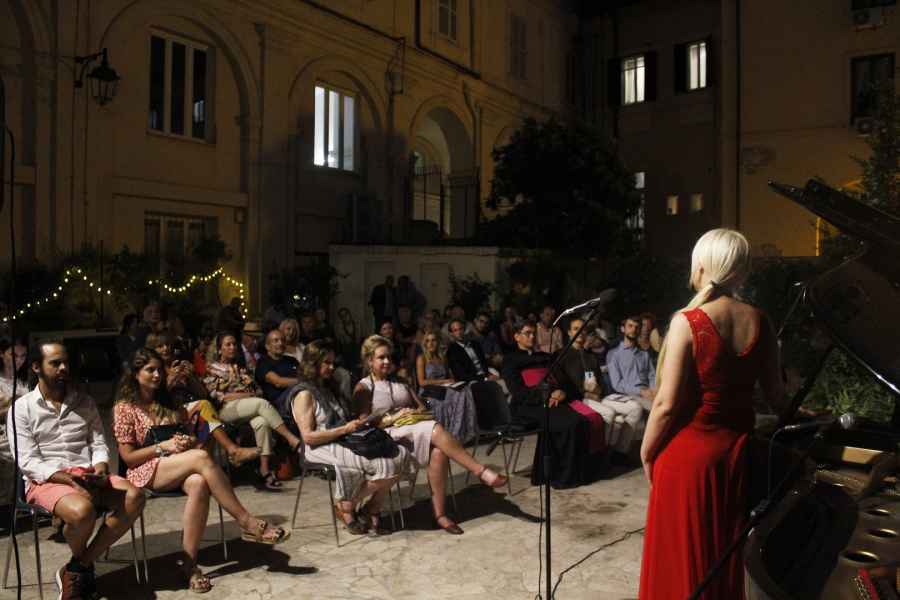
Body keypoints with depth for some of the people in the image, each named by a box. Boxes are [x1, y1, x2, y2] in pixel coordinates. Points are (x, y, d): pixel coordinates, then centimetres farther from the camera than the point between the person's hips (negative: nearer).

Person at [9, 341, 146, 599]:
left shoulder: (84, 402, 13)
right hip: (46, 480, -4)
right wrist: (68, 479, -21)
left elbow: (99, 444, 10)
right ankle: (82, 563, 0)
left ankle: (77, 568, -11)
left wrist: (100, 470, -12)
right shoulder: (22, 408, 0)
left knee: (134, 497, -23)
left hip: (87, 475, 5)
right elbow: (28, 461, -7)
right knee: (82, 510, -36)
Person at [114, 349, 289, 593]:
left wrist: (188, 441, -3)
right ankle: (247, 522, -30)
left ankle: (189, 564, -31)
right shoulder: (125, 408, 3)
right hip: (146, 471, -5)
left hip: (180, 467, 5)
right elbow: (128, 456, -3)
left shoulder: (170, 403, 19)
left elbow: (189, 434, 21)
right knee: (201, 457, -34)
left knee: (198, 484, -35)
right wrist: (163, 447, -14)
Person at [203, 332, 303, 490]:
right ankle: (292, 439, -37)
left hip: (250, 409, 4)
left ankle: (264, 469, -38)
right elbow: (216, 396, -1)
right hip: (227, 410, -4)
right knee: (262, 403, -33)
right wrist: (245, 395, -9)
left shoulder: (242, 368, 29)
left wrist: (251, 396, -4)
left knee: (262, 422, -33)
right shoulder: (212, 369, 14)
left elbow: (257, 390, 21)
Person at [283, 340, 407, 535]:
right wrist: (345, 429, -18)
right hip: (323, 449, -8)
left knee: (400, 454, -15)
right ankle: (346, 505, -5)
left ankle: (372, 510, -5)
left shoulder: (329, 388, 20)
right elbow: (308, 437, -14)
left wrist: (358, 421, 9)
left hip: (346, 442, 8)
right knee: (385, 464, -26)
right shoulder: (304, 394, -6)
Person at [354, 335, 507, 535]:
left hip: (415, 432, 5)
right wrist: (391, 418, -14)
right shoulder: (363, 387, 8)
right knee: (435, 429, -32)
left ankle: (439, 513, -26)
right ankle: (481, 471, -29)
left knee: (438, 452, -29)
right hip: (388, 436, -5)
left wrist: (415, 412, 0)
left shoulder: (399, 382, 25)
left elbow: (422, 406, 22)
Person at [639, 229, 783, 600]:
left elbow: (667, 403, -18)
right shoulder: (758, 321, -3)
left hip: (689, 449, -5)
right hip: (738, 447, 5)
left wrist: (646, 453, -4)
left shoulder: (688, 321, -18)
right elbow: (775, 394, 7)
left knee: (682, 551, 12)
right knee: (726, 547, 23)